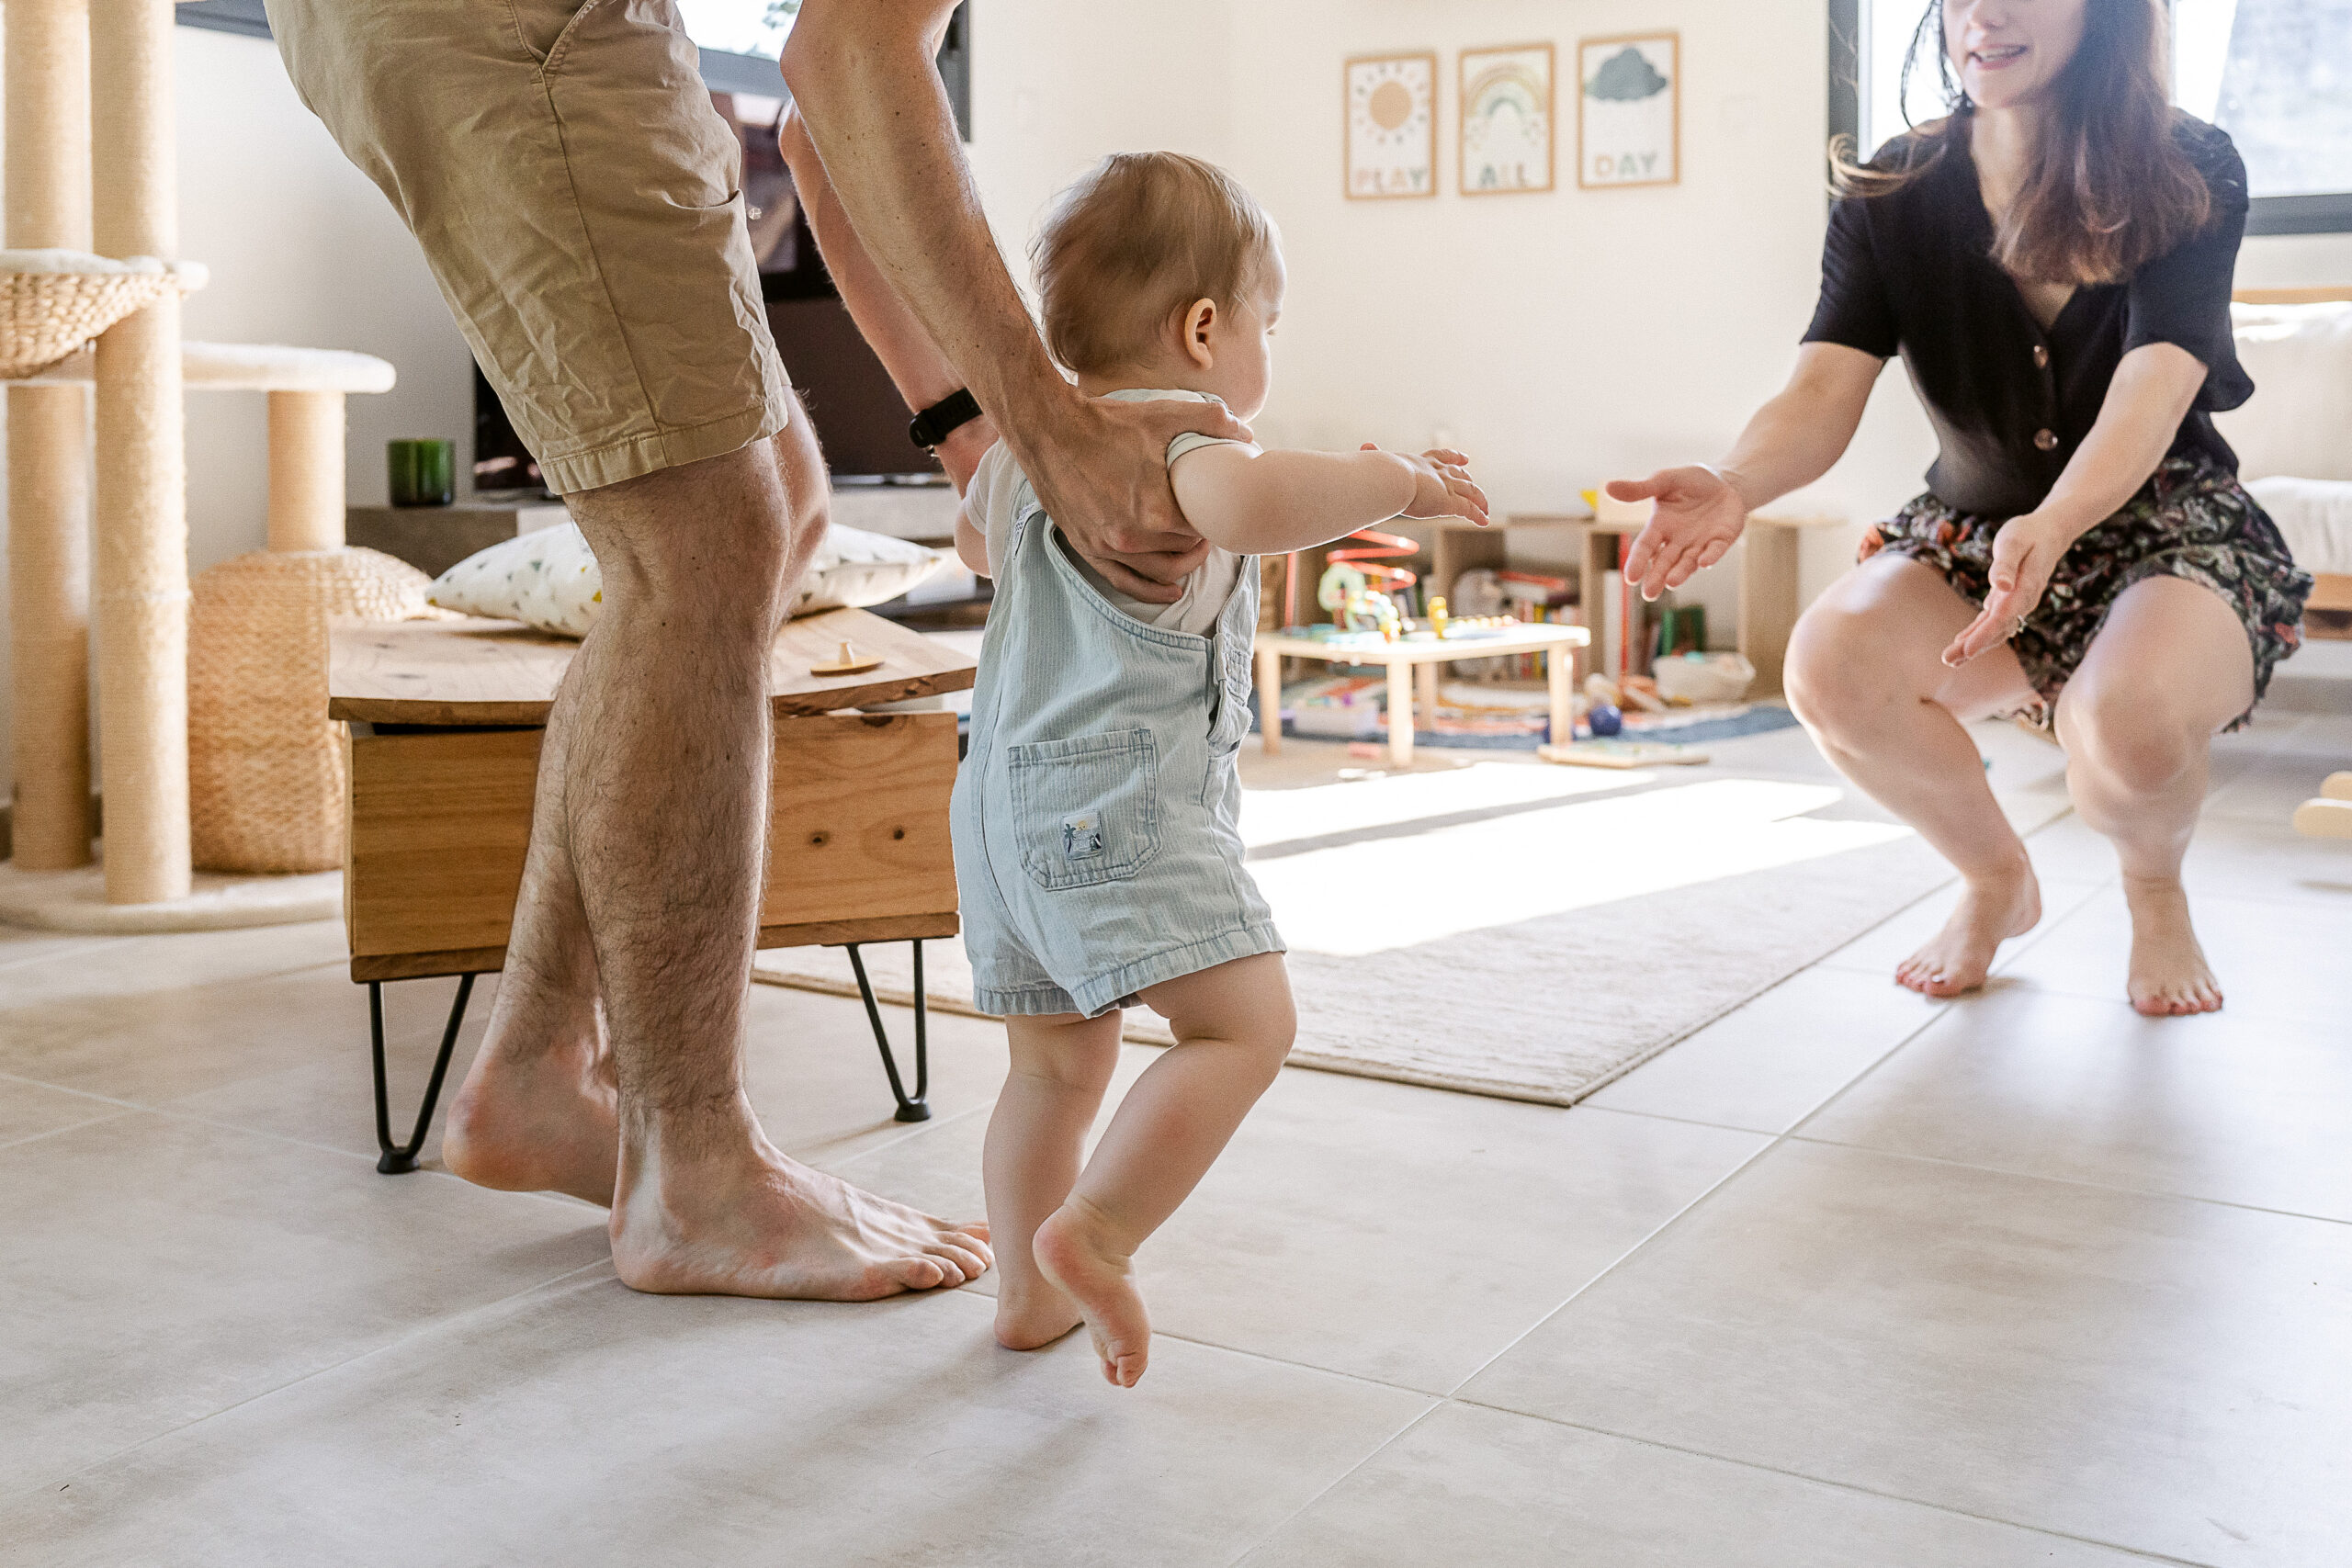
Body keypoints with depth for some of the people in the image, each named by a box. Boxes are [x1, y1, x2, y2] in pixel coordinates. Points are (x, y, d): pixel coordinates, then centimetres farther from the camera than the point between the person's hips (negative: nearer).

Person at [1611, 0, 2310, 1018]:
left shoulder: (2192, 177, -11)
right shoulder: (1892, 200, -5)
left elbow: (2154, 389, -27)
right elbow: (1826, 389, -19)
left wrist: (2053, 525, -49)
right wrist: (1735, 486, -44)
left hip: (2169, 533, -2)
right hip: (1974, 537, 3)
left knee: (2132, 722, -37)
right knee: (1830, 664, -30)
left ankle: (2156, 891, 3)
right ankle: (1996, 879, 1)